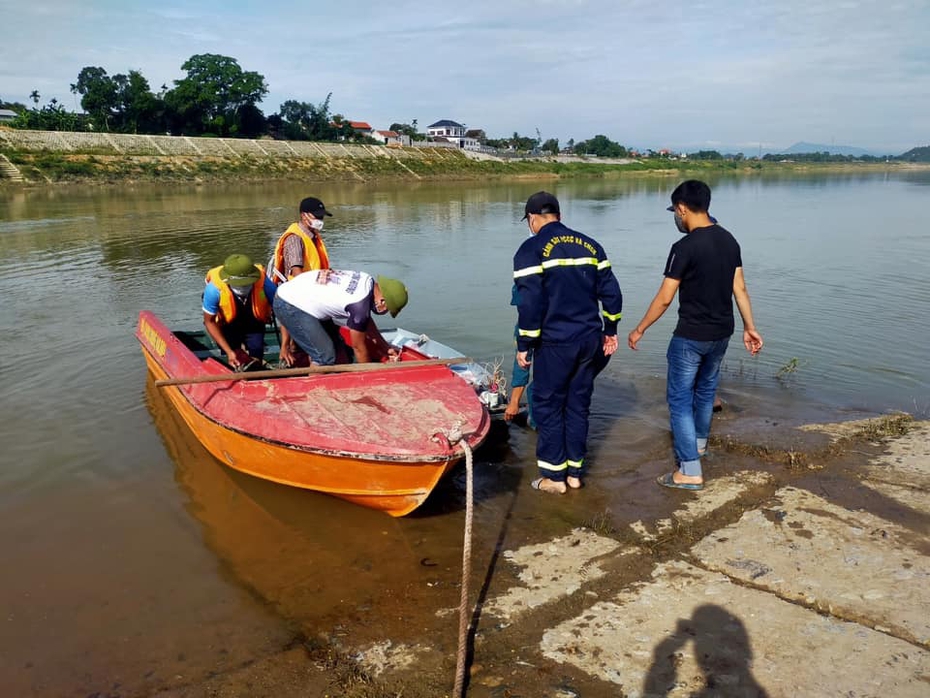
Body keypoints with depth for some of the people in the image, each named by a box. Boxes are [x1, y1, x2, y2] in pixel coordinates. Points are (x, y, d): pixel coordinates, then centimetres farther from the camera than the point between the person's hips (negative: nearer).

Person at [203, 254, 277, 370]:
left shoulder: (264, 283, -36)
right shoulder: (214, 289, -34)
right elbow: (209, 321, -19)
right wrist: (229, 351, -24)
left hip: (254, 324, 1)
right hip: (227, 324, 0)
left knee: (256, 355, -8)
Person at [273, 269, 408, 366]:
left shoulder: (368, 281, -1)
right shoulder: (360, 304, -26)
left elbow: (366, 322, 14)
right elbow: (358, 346, -12)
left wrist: (386, 348, 18)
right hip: (289, 306, -10)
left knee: (335, 346, 10)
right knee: (325, 357, -12)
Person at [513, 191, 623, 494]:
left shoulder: (532, 249, -8)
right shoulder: (590, 245, 9)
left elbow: (530, 303, -16)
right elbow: (610, 291, 8)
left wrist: (524, 345, -8)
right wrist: (610, 329, 18)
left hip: (555, 344, -6)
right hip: (590, 339, 6)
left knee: (548, 406, 8)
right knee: (578, 404, 15)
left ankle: (554, 476, 15)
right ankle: (575, 472, 24)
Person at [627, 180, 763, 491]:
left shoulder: (685, 247, -19)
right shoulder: (729, 240, 3)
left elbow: (664, 299, -17)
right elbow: (740, 289, 6)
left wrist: (639, 330, -6)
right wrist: (750, 328, 13)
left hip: (691, 336, -8)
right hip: (722, 333, 8)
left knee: (680, 398, 0)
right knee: (706, 389, 25)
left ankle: (690, 471, -1)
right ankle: (699, 442, 46)